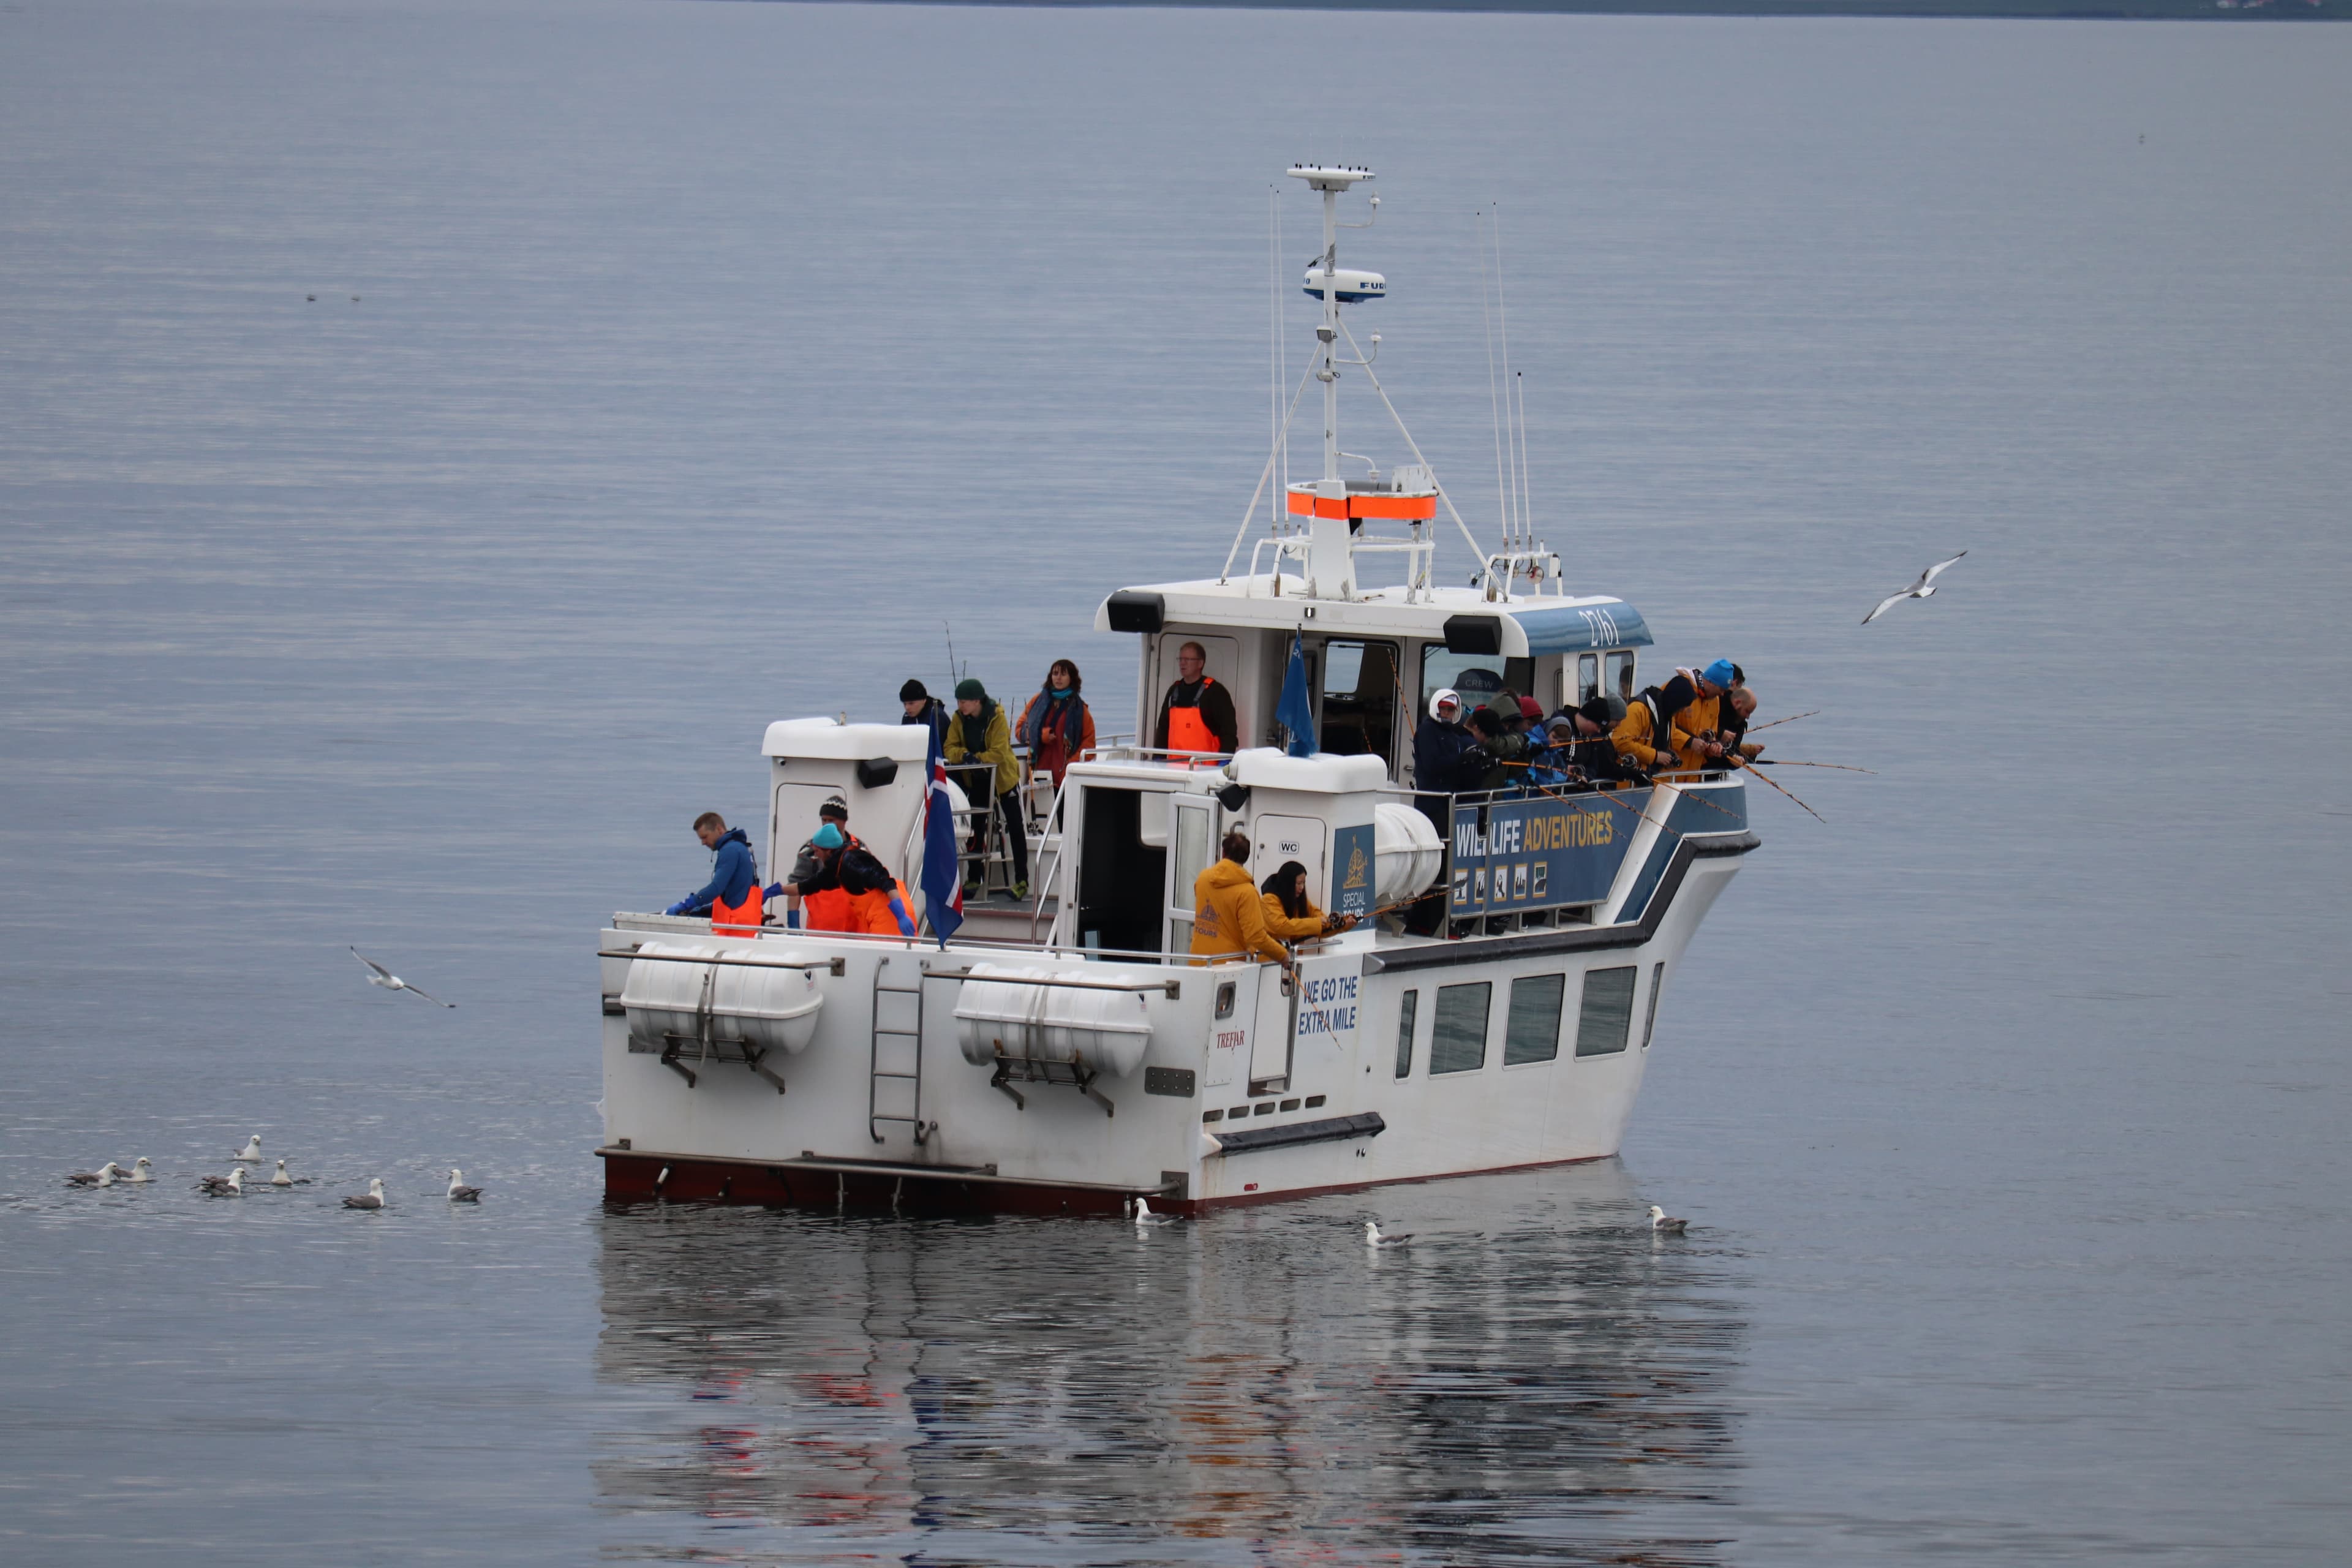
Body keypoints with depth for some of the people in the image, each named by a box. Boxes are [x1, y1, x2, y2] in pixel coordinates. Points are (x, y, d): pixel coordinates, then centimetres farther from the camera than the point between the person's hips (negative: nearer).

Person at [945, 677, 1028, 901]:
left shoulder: (997, 718, -22)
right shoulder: (960, 719, -8)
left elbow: (999, 753, -26)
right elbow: (950, 748, -11)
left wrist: (977, 757, -29)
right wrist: (963, 755, -30)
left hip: (1004, 777, -5)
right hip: (978, 779, 5)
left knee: (1015, 828, 1)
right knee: (976, 827, 6)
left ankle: (1021, 881, 4)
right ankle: (974, 879, 13)